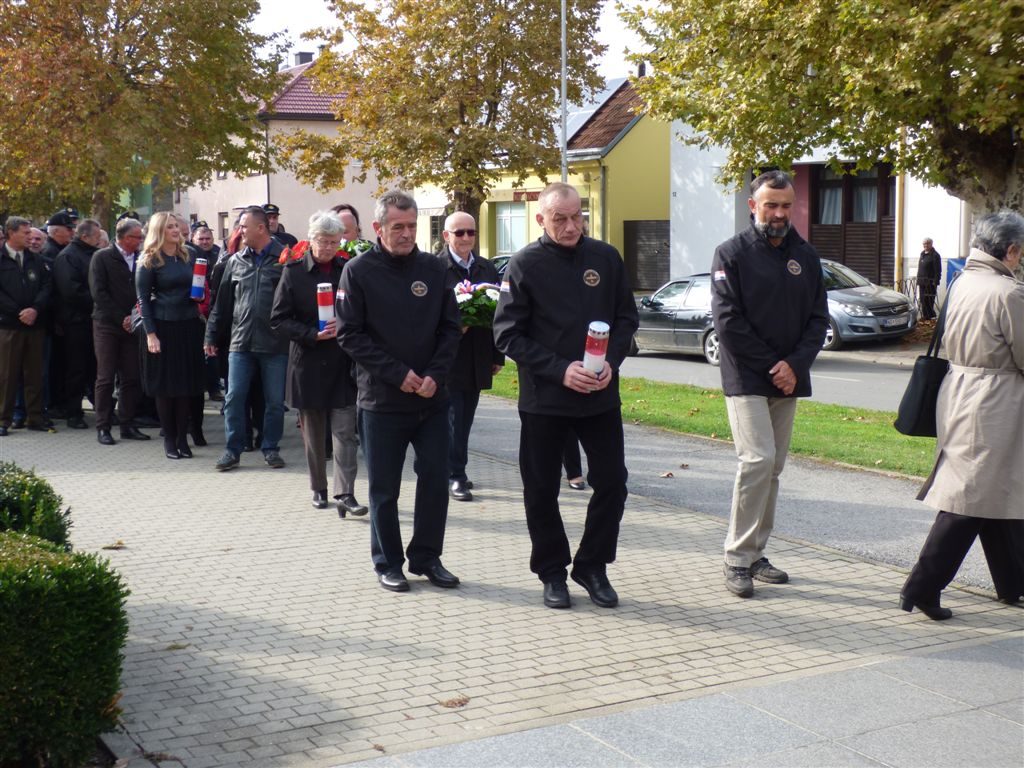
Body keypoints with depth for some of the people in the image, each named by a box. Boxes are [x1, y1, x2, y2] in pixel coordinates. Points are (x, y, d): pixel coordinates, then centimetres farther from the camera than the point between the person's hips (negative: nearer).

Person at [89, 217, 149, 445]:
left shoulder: (141, 259, 8)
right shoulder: (102, 257, -2)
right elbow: (98, 293, -8)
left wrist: (135, 317, -6)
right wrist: (121, 318, -12)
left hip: (131, 325, 4)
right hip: (107, 325, -4)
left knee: (132, 378, 3)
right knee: (105, 378, -1)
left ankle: (127, 425, 12)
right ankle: (102, 428, 4)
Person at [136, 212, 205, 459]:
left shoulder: (188, 257, 11)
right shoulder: (149, 261, -2)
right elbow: (143, 299, -4)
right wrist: (150, 334, -11)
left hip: (189, 327, 4)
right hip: (163, 327, -4)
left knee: (187, 383, 3)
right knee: (165, 385, 1)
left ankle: (182, 437, 10)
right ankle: (169, 439, 9)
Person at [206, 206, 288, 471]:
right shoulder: (236, 261, 9)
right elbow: (223, 302, 13)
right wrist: (211, 336, 13)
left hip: (275, 343, -3)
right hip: (241, 341, 3)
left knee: (274, 401, 7)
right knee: (234, 398, 2)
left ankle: (271, 448, 20)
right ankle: (233, 450, 12)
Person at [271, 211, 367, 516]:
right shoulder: (294, 272, -1)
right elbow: (278, 319, -3)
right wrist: (313, 335, -14)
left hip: (343, 364, 0)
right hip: (308, 362, 0)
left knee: (346, 432, -6)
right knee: (313, 433, 11)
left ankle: (345, 493, -5)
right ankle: (319, 489, 24)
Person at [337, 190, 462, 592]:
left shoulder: (432, 267, 4)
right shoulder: (359, 271, -5)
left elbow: (450, 328, 6)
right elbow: (350, 335, -8)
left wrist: (434, 375, -8)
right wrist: (398, 374, -14)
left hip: (432, 397, 3)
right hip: (382, 399, -3)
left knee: (436, 480, 6)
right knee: (384, 487, 6)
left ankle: (426, 557, 21)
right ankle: (387, 563, 19)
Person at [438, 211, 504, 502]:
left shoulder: (487, 269, 10)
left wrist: (497, 357, 10)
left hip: (477, 361, 6)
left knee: (464, 420, 13)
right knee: (453, 419, -2)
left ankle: (457, 472, 24)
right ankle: (455, 477, 5)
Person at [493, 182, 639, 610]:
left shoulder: (605, 258, 2)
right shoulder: (524, 266, -6)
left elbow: (626, 317, 10)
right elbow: (507, 334, -7)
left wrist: (612, 361, -9)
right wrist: (560, 369, -16)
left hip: (601, 395, 2)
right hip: (543, 398, -2)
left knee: (612, 482, 3)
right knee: (541, 490, 6)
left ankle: (592, 566, 21)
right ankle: (552, 572, 22)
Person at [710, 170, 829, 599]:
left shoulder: (806, 256, 10)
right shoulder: (732, 254, -4)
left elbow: (819, 318, 8)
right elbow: (728, 322, -10)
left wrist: (795, 365, -8)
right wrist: (771, 366, -12)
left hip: (788, 381, 5)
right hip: (746, 379, -5)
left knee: (773, 467, 8)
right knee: (757, 460, -16)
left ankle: (755, 552, 18)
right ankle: (738, 558, -8)